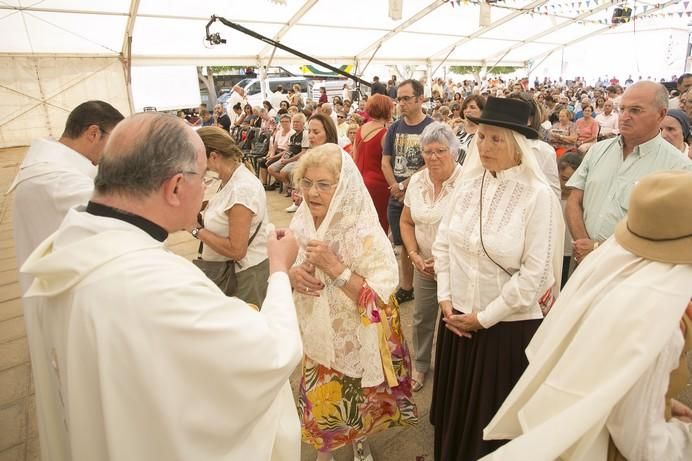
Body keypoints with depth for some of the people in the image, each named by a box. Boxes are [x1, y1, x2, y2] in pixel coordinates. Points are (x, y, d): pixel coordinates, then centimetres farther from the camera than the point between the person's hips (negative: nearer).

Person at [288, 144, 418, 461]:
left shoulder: (365, 233, -25)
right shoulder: (301, 223, -8)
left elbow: (380, 300, -27)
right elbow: (285, 271, 5)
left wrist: (334, 267, -34)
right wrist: (292, 276, -18)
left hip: (355, 343, -3)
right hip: (318, 337, 4)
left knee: (357, 409, 19)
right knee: (318, 407, 18)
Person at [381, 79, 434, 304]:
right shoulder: (395, 128, 8)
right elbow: (386, 162, 6)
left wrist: (405, 185, -11)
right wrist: (396, 188, -8)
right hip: (397, 198, 5)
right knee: (403, 244, 14)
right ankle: (406, 287, 28)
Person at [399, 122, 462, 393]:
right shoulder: (417, 181, 0)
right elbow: (406, 222, 9)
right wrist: (414, 255, -3)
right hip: (424, 264, 5)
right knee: (421, 318, 17)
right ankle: (419, 365, 40)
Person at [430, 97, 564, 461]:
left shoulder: (538, 196, -15)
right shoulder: (468, 184, -1)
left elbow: (536, 273, -16)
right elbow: (443, 244, 4)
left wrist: (485, 318, -13)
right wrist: (445, 299, -4)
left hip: (509, 324, -4)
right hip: (457, 318, 5)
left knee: (495, 412, 16)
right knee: (456, 403, 23)